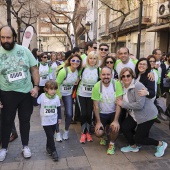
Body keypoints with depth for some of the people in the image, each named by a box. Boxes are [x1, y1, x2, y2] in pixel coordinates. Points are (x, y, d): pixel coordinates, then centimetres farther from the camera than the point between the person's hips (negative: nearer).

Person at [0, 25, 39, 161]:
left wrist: (36, 86, -10)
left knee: (25, 120, 14)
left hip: (26, 92, 1)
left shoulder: (24, 50, -4)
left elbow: (34, 69, 1)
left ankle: (25, 146, 31)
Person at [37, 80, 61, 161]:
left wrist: (59, 117, 10)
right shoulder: (42, 96, -15)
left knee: (51, 135, 17)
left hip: (54, 121, 3)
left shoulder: (56, 97, -6)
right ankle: (53, 151, 11)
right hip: (45, 121, -3)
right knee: (50, 136, -4)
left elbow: (59, 108, 6)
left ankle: (48, 147, 39)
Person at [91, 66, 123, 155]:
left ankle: (112, 144, 7)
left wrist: (116, 120, -21)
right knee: (98, 133, -14)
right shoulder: (97, 86, -17)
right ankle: (103, 136, 27)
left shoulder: (117, 84, -18)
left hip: (114, 112, 0)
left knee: (115, 128, -26)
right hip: (102, 113, 1)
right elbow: (96, 106, -10)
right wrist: (98, 122, -10)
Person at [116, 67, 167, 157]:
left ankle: (160, 144, 21)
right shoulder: (123, 86, 1)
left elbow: (139, 104, -31)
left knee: (138, 139, -4)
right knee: (124, 127, -7)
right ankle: (133, 146, 19)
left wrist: (123, 104, -25)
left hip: (147, 115, -7)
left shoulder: (138, 86, -24)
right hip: (134, 114, 8)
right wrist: (119, 102, -11)